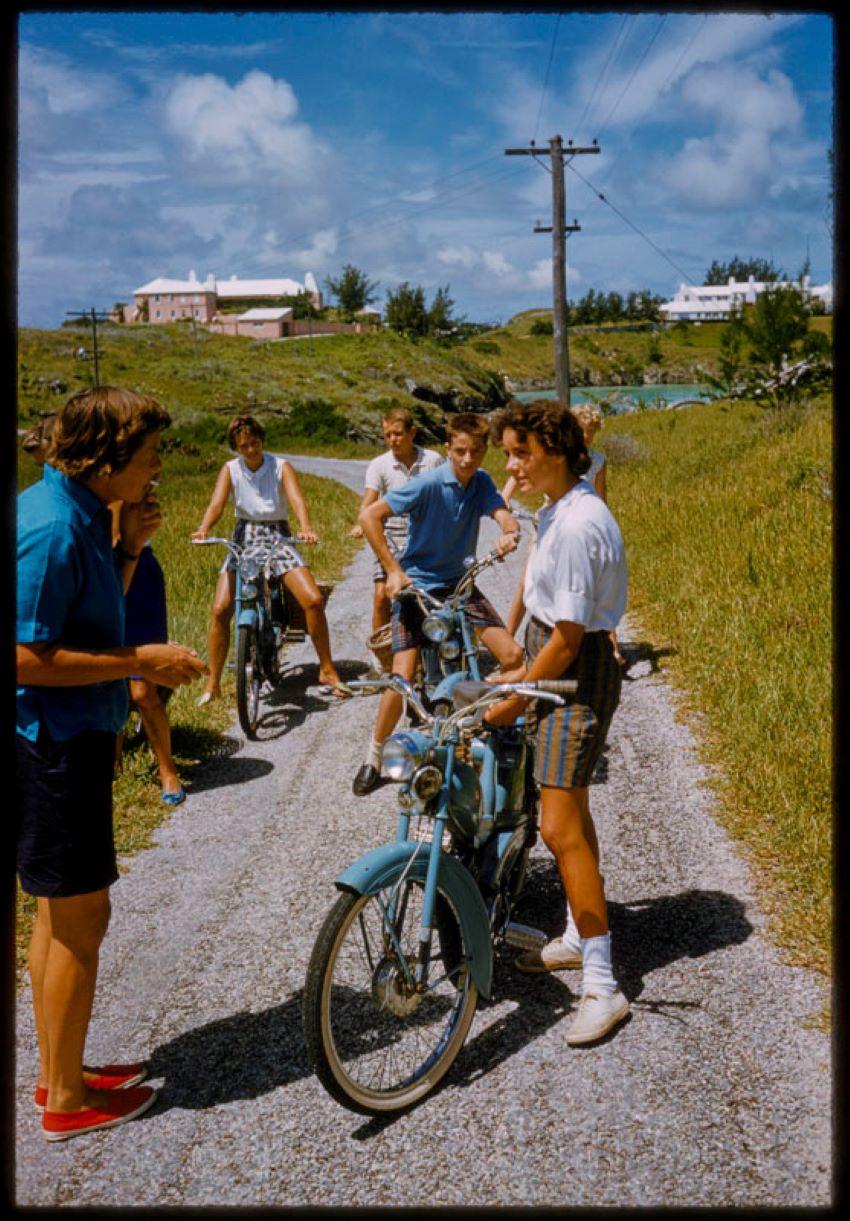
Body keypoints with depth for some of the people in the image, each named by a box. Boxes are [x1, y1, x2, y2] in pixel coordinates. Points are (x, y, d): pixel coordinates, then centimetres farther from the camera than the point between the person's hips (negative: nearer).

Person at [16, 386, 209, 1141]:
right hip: (55, 744, -10)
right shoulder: (52, 528, -22)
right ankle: (68, 1099, 19)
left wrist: (130, 548, 2)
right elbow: (30, 657, -25)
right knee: (81, 918, 3)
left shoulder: (80, 512, 7)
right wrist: (143, 663, -20)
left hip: (67, 738, 10)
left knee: (60, 913, 19)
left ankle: (58, 1072, 34)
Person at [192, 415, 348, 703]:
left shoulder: (280, 466, -3)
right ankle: (213, 683, -1)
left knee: (313, 600, -18)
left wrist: (305, 527, -40)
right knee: (220, 609, -14)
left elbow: (296, 499, -18)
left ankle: (327, 670, -1)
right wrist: (204, 528, -35)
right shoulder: (230, 469, 1)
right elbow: (217, 503, -13)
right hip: (244, 538, 1)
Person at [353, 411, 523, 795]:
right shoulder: (429, 484, -18)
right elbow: (369, 516, -21)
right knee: (403, 676, -14)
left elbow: (503, 514, -18)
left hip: (459, 584, 5)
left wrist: (509, 533, -42)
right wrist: (393, 571, -24)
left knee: (512, 655, -8)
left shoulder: (481, 482, -1)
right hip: (416, 585, -5)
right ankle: (374, 757, 8)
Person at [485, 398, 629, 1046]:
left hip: (578, 676, -11)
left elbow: (567, 638, -23)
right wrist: (522, 671, 20)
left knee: (560, 826, -11)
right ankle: (579, 936, 37)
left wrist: (515, 701, -14)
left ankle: (603, 987, -3)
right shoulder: (561, 509, 8)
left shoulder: (577, 525, -25)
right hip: (567, 666, 11)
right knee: (572, 811, 20)